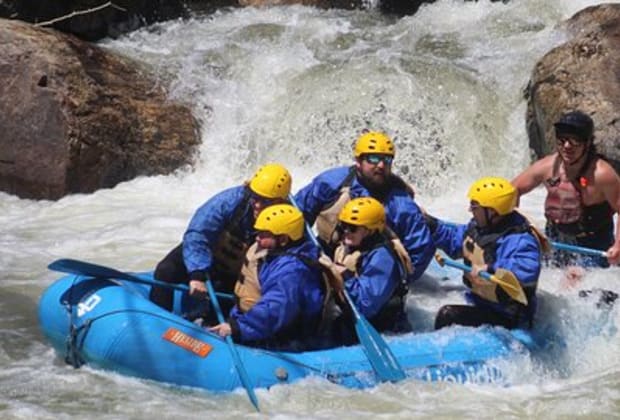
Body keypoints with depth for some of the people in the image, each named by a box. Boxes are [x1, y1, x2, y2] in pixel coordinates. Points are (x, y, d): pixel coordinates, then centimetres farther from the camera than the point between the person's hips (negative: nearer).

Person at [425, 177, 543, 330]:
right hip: (479, 304, 10)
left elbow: (527, 271, -46)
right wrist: (430, 224, 10)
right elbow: (454, 239, 20)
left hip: (506, 318, -10)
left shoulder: (520, 240, -28)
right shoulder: (478, 226, 2)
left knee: (447, 315, -23)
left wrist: (491, 270, -50)